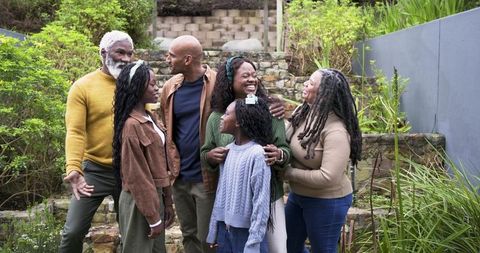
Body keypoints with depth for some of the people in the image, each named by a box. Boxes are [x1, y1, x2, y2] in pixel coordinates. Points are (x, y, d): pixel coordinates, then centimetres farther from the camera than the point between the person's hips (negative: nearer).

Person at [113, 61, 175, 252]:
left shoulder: (149, 119, 7)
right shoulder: (132, 125, -19)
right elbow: (136, 176, -19)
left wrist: (167, 202, 12)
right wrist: (153, 218, -16)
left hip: (155, 195, 8)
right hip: (140, 201, -8)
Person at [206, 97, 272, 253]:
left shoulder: (257, 154, -18)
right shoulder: (228, 150, 2)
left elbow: (261, 203, -17)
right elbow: (221, 192, 8)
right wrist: (214, 230, 10)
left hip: (246, 231, -6)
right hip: (224, 228, 6)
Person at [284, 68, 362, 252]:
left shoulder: (336, 131, -28)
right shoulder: (301, 111, -4)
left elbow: (328, 177, -32)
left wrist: (289, 173, -21)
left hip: (326, 202, -8)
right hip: (298, 195, 8)